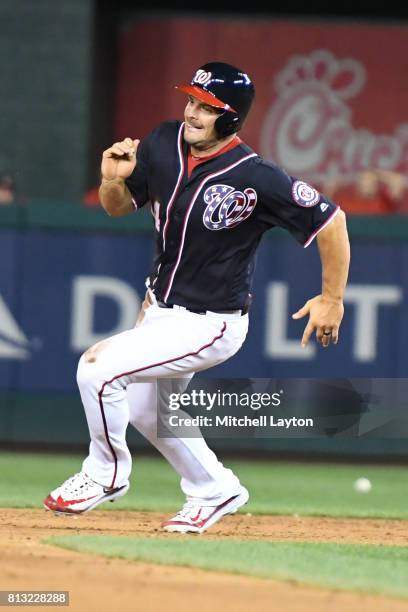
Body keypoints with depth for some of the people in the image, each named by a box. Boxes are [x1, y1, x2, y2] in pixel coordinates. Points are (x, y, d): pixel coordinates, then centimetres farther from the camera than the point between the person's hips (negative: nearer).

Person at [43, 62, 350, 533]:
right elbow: (118, 207, 5)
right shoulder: (164, 145, -8)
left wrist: (332, 298, -11)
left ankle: (106, 473, 5)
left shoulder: (257, 179, -27)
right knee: (143, 409, 23)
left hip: (209, 325, -8)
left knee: (98, 368, -19)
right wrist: (113, 179, -18)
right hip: (160, 308, 8)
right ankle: (214, 491, 43)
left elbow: (330, 220, -17)